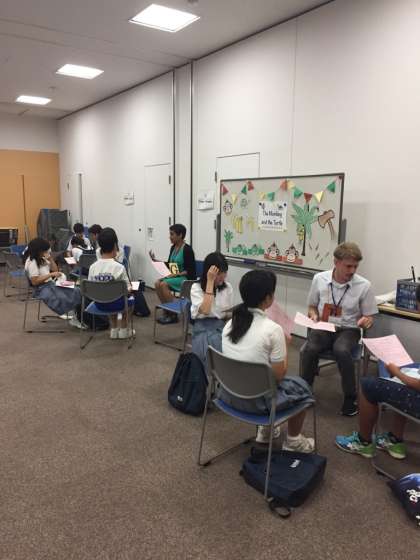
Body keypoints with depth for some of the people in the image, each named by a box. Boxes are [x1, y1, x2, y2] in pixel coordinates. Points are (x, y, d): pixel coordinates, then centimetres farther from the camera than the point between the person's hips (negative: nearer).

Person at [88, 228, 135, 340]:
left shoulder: (93, 267, -8)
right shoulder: (119, 267, -19)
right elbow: (128, 290, -12)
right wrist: (129, 288, 11)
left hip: (99, 304, 4)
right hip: (116, 304, -4)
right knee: (130, 299, 30)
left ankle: (114, 330, 37)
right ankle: (124, 330, 32)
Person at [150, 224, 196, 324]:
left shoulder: (187, 249, -15)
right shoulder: (173, 248, 9)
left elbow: (191, 270, -17)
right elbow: (169, 264, 17)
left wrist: (176, 274, -24)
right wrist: (155, 260, 7)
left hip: (187, 278, -8)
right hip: (175, 277, 8)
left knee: (163, 284, -26)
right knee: (157, 283, -15)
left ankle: (173, 315, -15)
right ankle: (167, 311, -6)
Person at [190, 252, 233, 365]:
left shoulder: (228, 287, 8)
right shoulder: (196, 287, -4)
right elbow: (205, 310, -21)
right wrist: (210, 281, -18)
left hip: (222, 325, 4)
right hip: (204, 327, -4)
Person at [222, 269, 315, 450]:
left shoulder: (230, 323, -2)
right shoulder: (272, 329, -21)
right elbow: (278, 375, -13)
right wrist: (285, 345, 2)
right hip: (255, 400, -6)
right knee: (301, 386, 20)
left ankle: (265, 430, 41)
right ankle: (293, 441, 35)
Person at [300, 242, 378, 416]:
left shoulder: (364, 285, -7)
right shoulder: (319, 279, -1)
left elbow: (369, 317, 3)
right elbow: (312, 307, 13)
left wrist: (366, 321, -21)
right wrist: (314, 315, -9)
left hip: (348, 329, -1)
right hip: (323, 327, 2)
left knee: (341, 351, -35)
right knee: (310, 349, -31)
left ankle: (350, 398, -12)